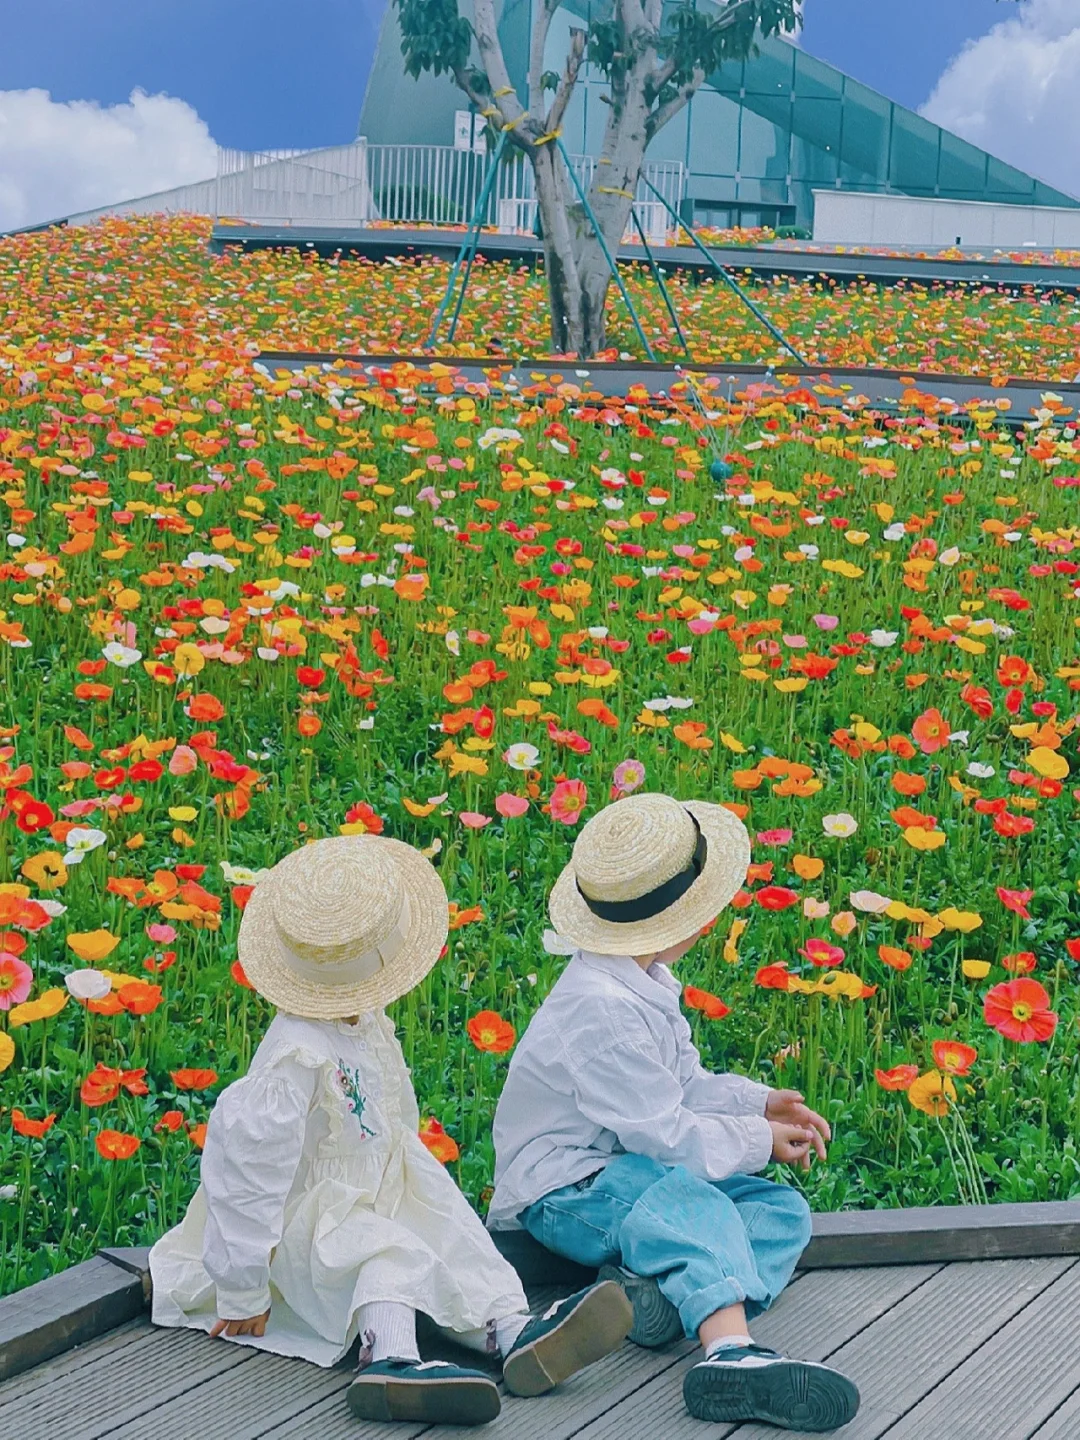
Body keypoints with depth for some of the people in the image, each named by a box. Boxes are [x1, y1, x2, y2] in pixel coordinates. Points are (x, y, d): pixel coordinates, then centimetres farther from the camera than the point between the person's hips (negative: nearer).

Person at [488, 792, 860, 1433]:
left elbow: (686, 1083, 19)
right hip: (567, 1190, -10)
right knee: (684, 1194, -39)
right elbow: (667, 1135, -22)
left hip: (634, 1166, 10)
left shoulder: (646, 982, 9)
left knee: (784, 1210, -3)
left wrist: (759, 1102, 2)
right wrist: (759, 1140, -9)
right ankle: (730, 1354, -59)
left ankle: (655, 1289, -30)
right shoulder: (599, 1008, -25)